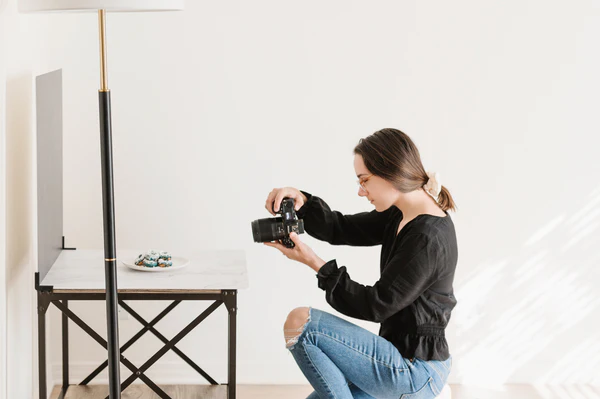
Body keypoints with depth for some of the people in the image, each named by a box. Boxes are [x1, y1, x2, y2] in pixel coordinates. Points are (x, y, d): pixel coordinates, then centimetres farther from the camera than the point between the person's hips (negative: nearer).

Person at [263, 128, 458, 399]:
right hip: (403, 360, 10)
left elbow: (377, 305, -20)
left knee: (300, 323, -15)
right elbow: (342, 229, 10)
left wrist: (314, 263, -17)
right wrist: (301, 201, -9)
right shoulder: (401, 217, 6)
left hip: (415, 374, -10)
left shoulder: (428, 238, -23)